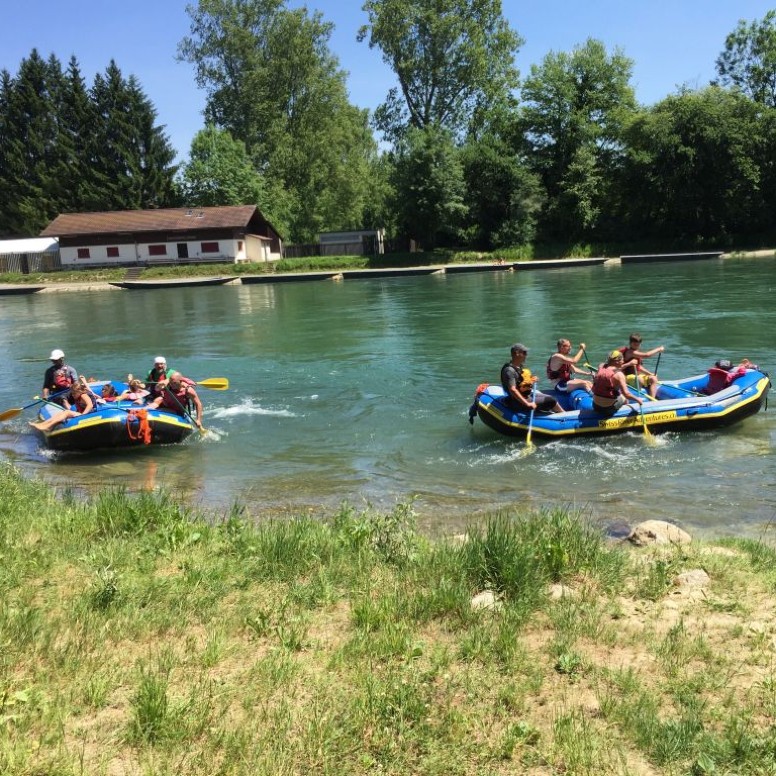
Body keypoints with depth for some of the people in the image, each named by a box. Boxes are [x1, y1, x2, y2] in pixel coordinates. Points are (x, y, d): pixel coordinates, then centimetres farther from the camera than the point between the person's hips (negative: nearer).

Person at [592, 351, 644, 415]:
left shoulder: (601, 367, 0)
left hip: (596, 407, 5)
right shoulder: (618, 374, -17)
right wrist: (637, 399, -4)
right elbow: (626, 394, -19)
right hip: (609, 408, -5)